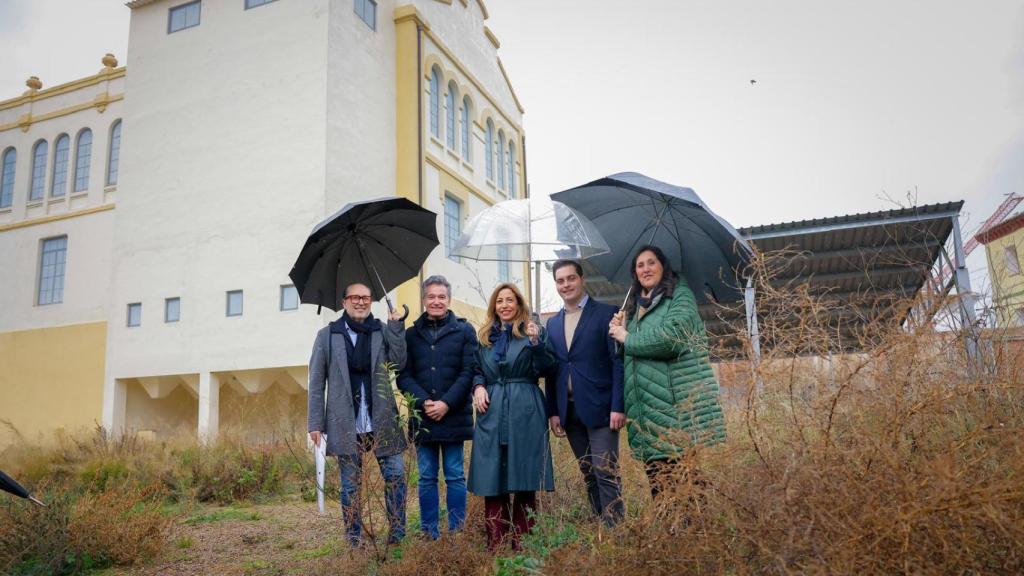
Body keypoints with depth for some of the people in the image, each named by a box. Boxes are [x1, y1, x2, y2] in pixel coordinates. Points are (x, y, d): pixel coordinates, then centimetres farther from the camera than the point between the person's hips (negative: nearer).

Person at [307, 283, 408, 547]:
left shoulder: (382, 331, 6)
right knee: (350, 483, 8)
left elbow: (398, 363, -7)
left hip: (381, 419, 1)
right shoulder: (327, 335, 4)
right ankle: (354, 539, 21)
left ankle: (398, 533, 14)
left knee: (396, 475, 0)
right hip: (346, 423, -1)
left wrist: (396, 327, -13)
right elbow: (316, 382, 3)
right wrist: (315, 423, -1)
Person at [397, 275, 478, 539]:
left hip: (454, 416, -2)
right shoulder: (411, 334, 8)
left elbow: (469, 372, -4)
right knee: (427, 478, 8)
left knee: (455, 476, 4)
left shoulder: (464, 331, 3)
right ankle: (429, 535, 16)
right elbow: (404, 376, 4)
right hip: (422, 417, 2)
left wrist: (446, 403, -13)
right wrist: (424, 402, -11)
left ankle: (456, 533, 12)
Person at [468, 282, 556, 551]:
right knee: (492, 481, 0)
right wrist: (478, 387, -1)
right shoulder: (485, 336, 16)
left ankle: (523, 545, 9)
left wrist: (535, 342, -19)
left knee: (525, 482, -1)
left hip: (525, 413, -3)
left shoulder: (532, 331, 6)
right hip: (491, 413, 3)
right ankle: (494, 547, 8)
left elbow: (544, 369, -4)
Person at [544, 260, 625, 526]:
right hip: (569, 411, 5)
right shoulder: (552, 323, 14)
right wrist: (553, 412, 7)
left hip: (599, 408, -5)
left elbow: (619, 362, -7)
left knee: (605, 472, -6)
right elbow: (551, 371, 13)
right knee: (589, 474, 10)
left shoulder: (606, 313, -2)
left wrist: (618, 406, -13)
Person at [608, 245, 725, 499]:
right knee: (659, 489, 5)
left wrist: (627, 338, -2)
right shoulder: (635, 305, 22)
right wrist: (620, 330, 8)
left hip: (679, 406, -6)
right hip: (646, 409, 6)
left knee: (689, 482, -8)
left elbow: (672, 337, -15)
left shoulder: (680, 295, 1)